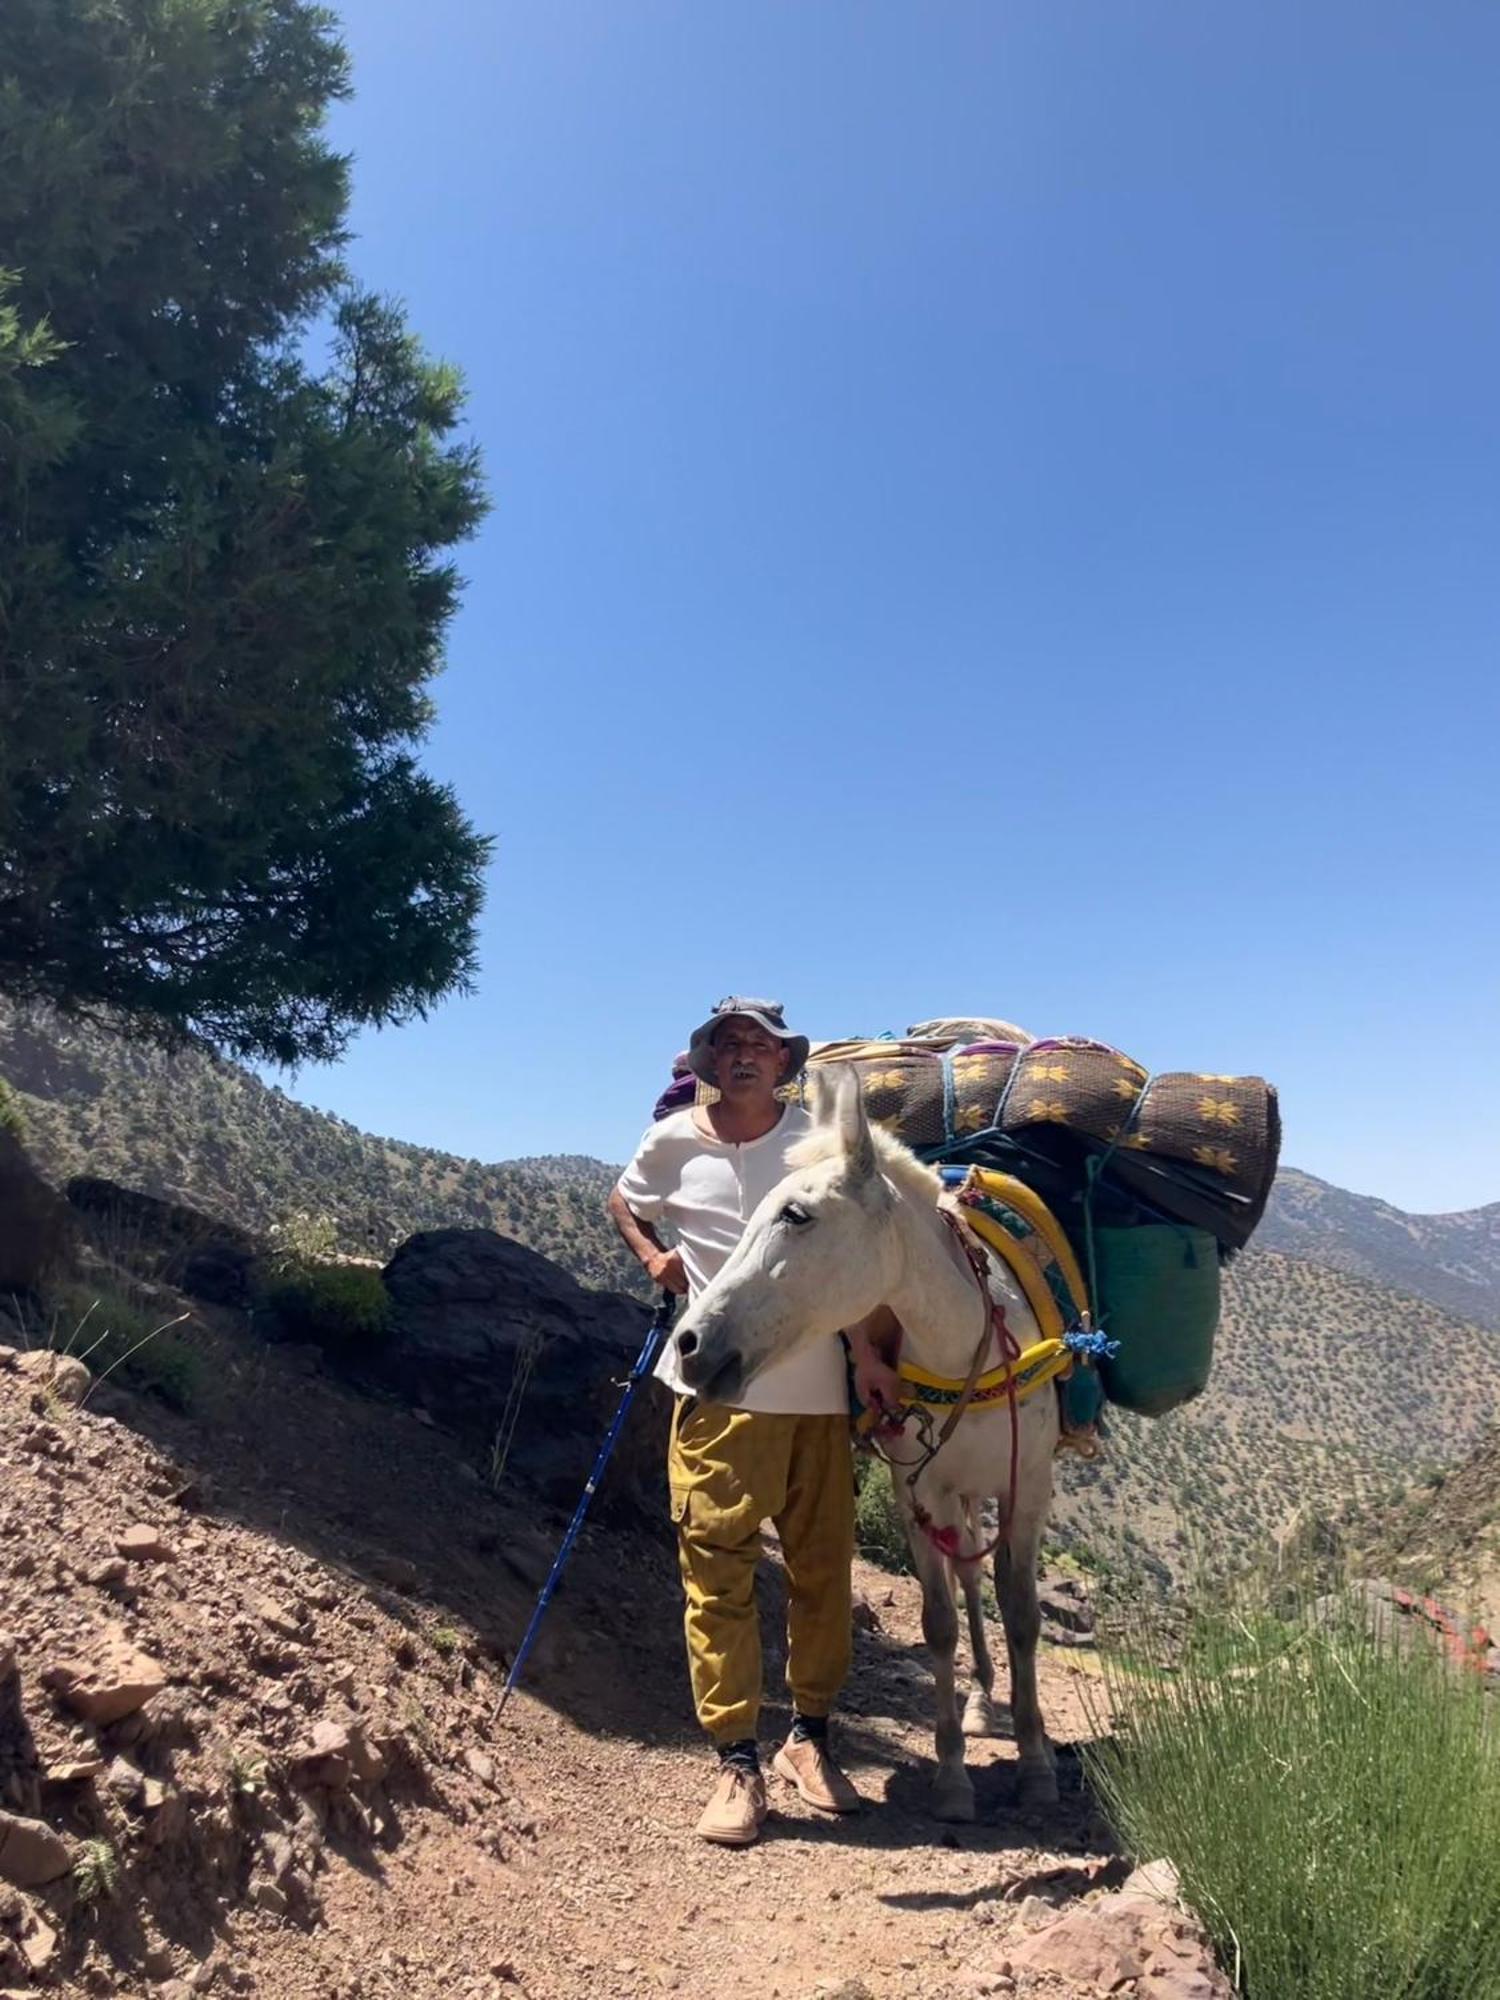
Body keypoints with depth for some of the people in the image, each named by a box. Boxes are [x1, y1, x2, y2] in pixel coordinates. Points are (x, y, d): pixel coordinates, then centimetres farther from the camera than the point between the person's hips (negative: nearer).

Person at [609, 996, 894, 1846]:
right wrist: (652, 1256, 2)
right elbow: (623, 1201, 20)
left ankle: (811, 1736, 29)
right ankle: (739, 1762, 12)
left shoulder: (820, 1136, -2)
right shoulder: (673, 1142, 1)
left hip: (818, 1386, 1)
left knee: (824, 1567, 11)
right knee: (717, 1570, 0)